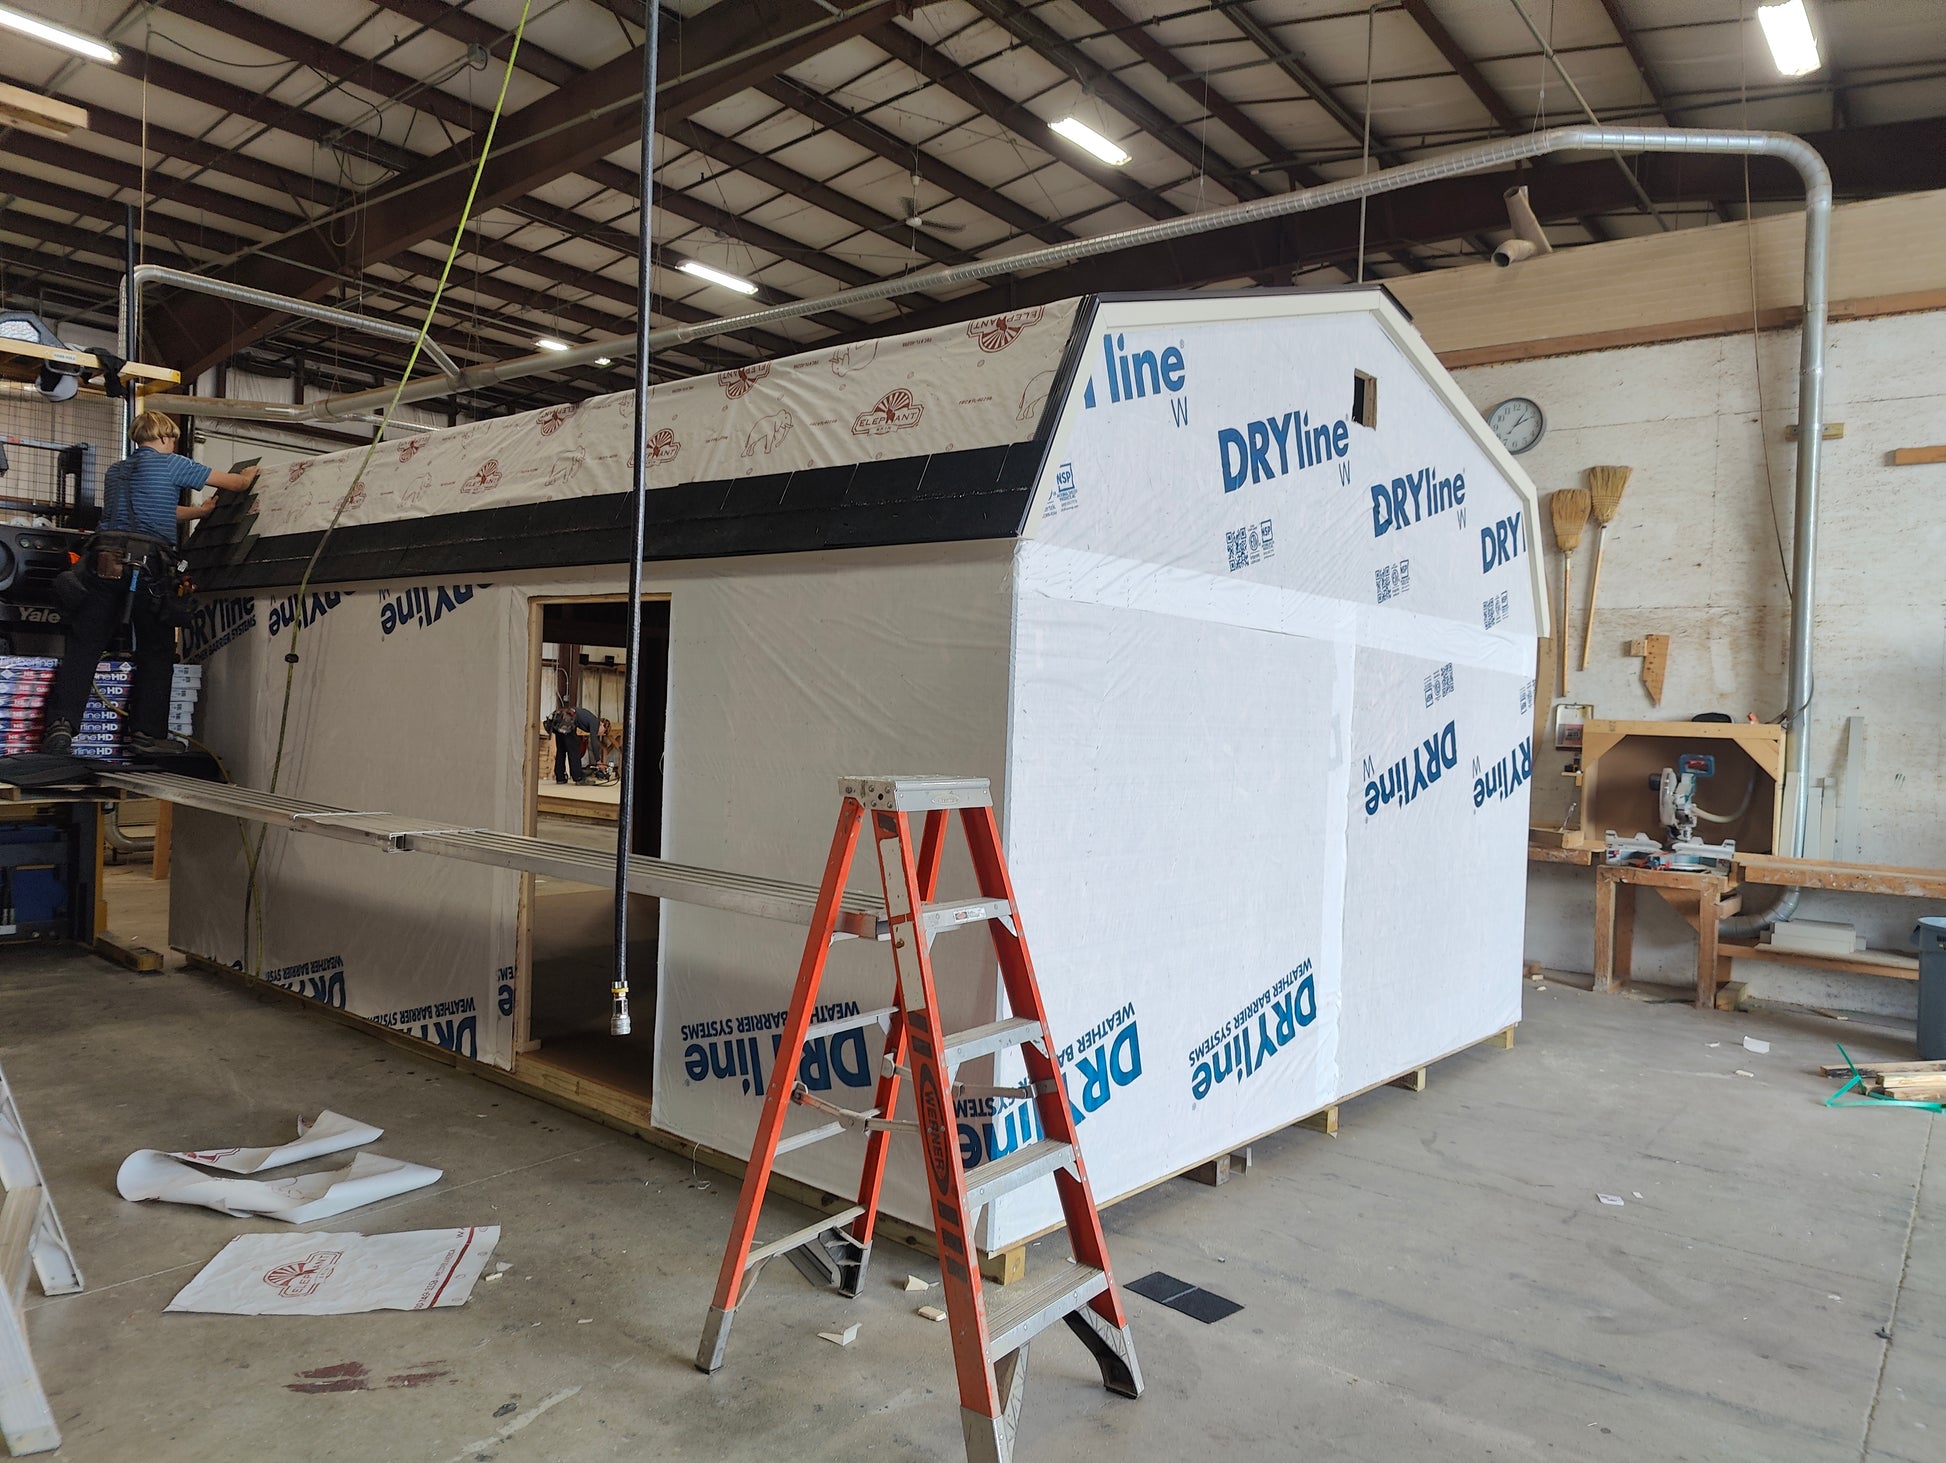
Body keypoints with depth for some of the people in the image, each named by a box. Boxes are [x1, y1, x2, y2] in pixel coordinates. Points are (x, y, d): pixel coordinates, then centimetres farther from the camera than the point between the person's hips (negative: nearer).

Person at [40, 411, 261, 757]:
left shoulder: (115, 471, 24)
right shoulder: (169, 464, 6)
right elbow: (234, 484, 12)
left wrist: (202, 510, 48)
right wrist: (248, 476, 35)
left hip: (105, 561, 5)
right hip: (148, 565, -5)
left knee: (84, 645, 1)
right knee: (156, 652, 5)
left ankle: (61, 723, -13)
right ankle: (146, 733, 5)